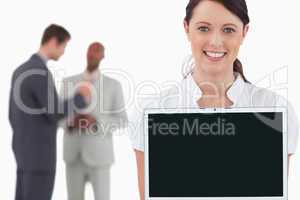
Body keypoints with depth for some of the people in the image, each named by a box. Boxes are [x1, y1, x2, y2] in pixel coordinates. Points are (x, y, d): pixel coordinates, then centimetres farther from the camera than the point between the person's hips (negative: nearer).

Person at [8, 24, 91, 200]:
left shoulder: (21, 70, 13)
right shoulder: (41, 72, -20)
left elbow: (13, 117, 17)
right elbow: (56, 113, -21)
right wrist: (80, 98, -4)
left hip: (25, 152, 10)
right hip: (40, 154, -10)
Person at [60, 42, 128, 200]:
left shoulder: (113, 85, -1)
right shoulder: (69, 83, 6)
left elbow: (121, 121, -2)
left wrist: (96, 123, -20)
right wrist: (71, 122, -17)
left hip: (98, 155, -2)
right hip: (74, 155, 3)